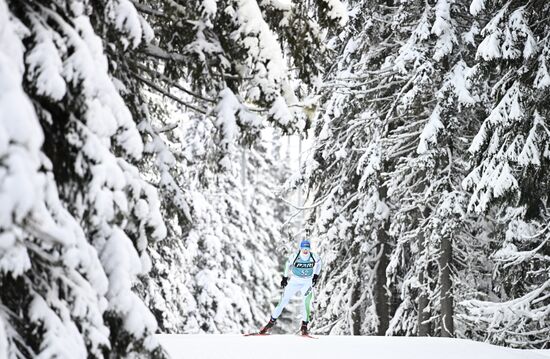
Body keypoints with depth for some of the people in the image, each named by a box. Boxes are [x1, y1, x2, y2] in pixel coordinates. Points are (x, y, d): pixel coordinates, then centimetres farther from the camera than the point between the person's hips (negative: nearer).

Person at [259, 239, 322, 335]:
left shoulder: (314, 257, -14)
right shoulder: (294, 256, -17)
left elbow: (318, 262, 10)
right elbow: (288, 264, 3)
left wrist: (316, 275, 3)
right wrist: (285, 277, 8)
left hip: (307, 283, 0)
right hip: (294, 281, 0)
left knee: (306, 303, -17)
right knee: (283, 302, 0)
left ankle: (304, 326, -5)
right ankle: (272, 321, 14)